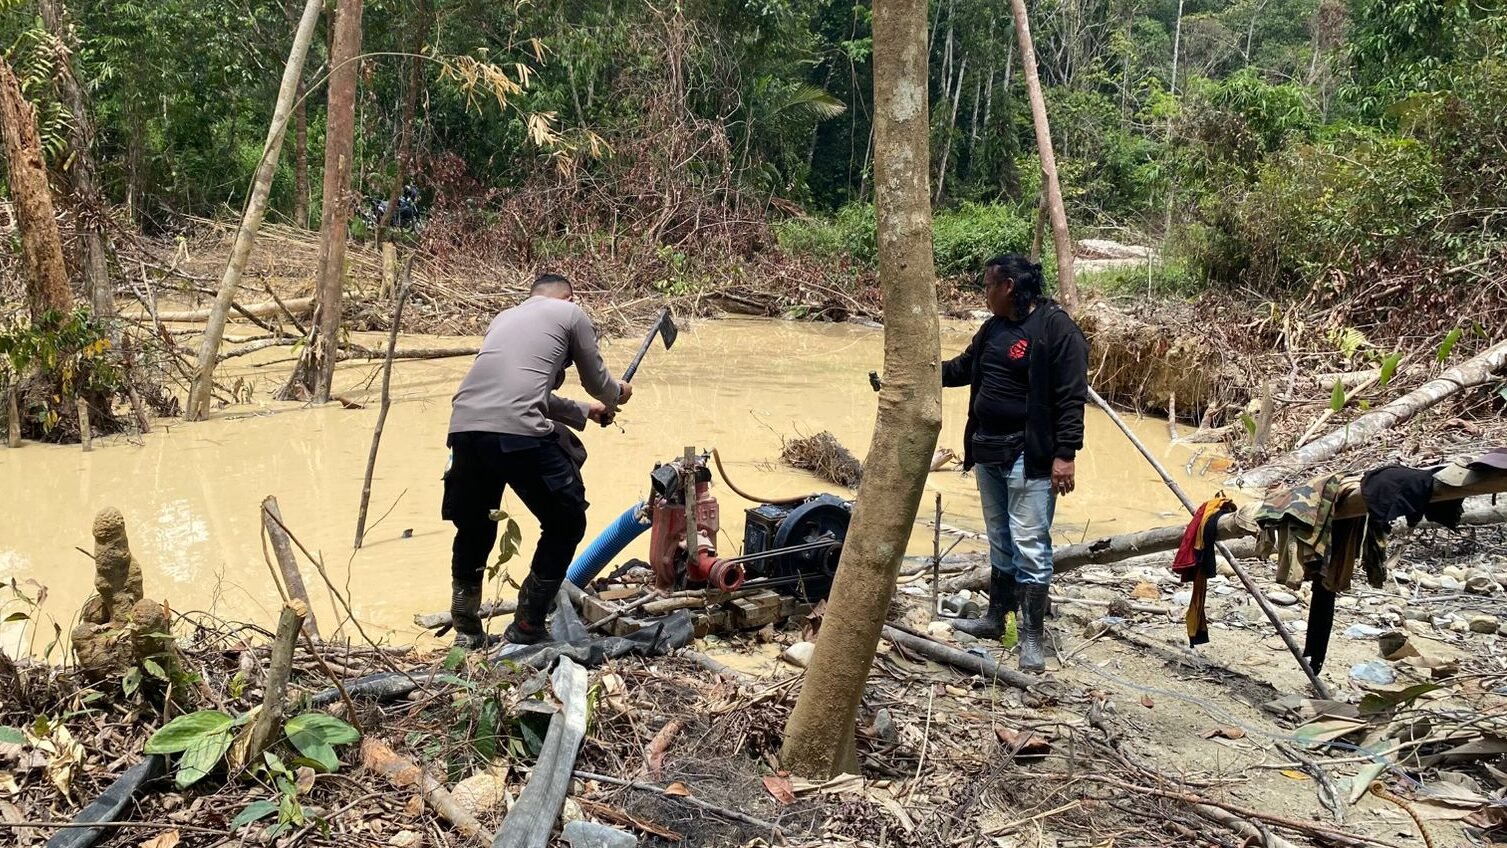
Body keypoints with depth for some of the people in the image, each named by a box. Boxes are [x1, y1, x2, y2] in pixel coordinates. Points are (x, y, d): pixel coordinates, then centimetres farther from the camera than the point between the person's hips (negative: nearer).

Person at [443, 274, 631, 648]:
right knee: (566, 523, 14)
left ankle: (466, 631, 30)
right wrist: (618, 394, 46)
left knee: (473, 527, 26)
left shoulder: (505, 317, 33)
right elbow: (597, 383, 22)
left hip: (464, 427, 6)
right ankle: (526, 628, 15)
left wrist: (583, 412, 53)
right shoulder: (571, 313, 16)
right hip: (519, 433, -6)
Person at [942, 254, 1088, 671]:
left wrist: (1065, 454, -20)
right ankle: (996, 618, 29)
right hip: (988, 451, 8)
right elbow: (962, 368, 28)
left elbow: (1071, 396, -16)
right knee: (999, 542, 18)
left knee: (1029, 547, -5)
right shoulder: (993, 328, 12)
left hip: (1029, 457, -8)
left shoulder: (1056, 327, -13)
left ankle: (1032, 637, 3)